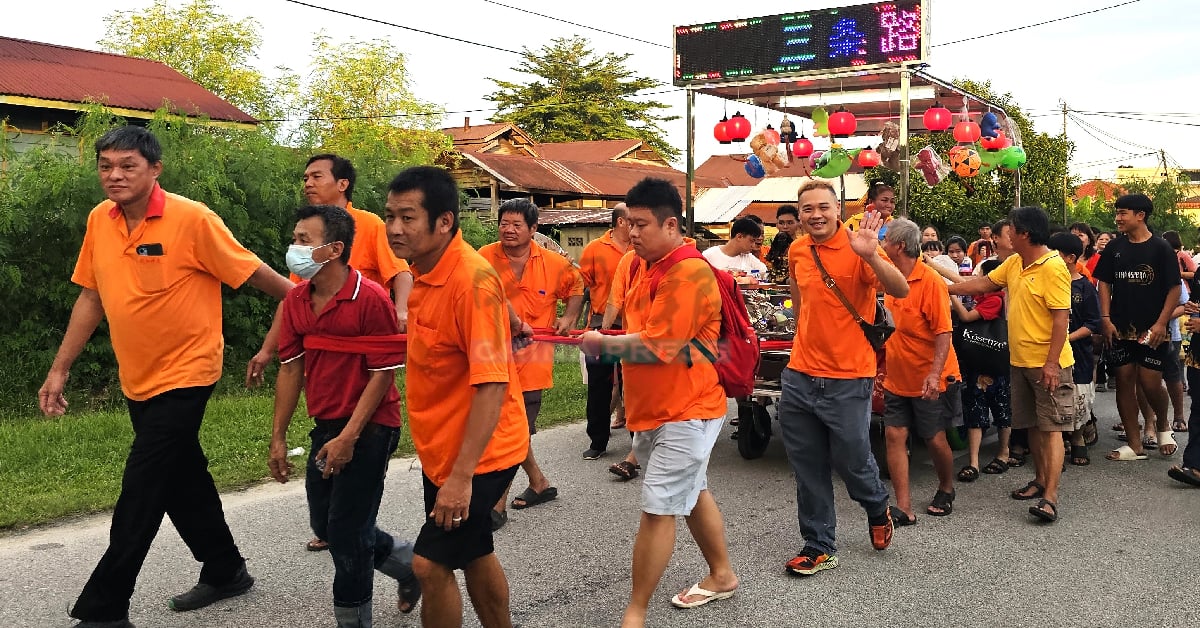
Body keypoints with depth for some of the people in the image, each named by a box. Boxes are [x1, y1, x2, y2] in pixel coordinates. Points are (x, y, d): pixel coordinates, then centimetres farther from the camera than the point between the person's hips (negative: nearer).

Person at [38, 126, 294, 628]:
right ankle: (225, 572, 34)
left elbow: (251, 271, -11)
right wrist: (59, 369, 11)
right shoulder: (99, 221, 2)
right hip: (137, 380, 7)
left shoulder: (192, 219, -17)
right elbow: (91, 297, 11)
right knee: (183, 479, 17)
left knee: (140, 497, -4)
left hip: (184, 376, -7)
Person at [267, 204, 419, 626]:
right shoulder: (296, 299, 2)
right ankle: (410, 564, 37)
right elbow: (291, 369, 6)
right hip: (326, 428, 8)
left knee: (346, 532, -2)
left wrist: (348, 437, -18)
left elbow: (384, 374, -16)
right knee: (325, 524, 16)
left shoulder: (371, 299, -18)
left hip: (369, 429, -7)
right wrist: (278, 439, 5)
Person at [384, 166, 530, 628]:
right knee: (474, 552, 21)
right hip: (441, 447, 9)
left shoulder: (471, 279, -26)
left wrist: (462, 476, -29)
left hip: (477, 453, -9)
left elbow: (491, 385, -29)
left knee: (431, 563, -7)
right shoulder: (425, 270, -1)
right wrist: (510, 323, 34)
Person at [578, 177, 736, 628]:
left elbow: (658, 347, -26)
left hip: (685, 412, -9)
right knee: (691, 494, 22)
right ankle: (722, 575, 40)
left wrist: (601, 345, -15)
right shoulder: (642, 265, 6)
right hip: (652, 408, 10)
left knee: (657, 509, -6)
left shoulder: (690, 274, -21)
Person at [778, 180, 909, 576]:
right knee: (808, 470, 11)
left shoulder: (856, 248, -13)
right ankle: (819, 547, 26)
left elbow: (901, 290, -28)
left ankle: (878, 507, 42)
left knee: (852, 462, 9)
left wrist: (871, 256, -44)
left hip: (847, 382, -5)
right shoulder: (797, 251, 4)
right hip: (800, 376, 5)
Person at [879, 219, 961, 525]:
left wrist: (934, 374, -29)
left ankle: (946, 490, 33)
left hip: (930, 381, -6)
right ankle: (904, 508, 1)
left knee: (935, 439, 6)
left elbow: (944, 332, -19)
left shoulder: (930, 282, -17)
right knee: (894, 436, -2)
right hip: (897, 379, 6)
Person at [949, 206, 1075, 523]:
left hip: (1047, 363, -8)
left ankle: (1050, 497, -9)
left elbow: (1061, 317, -21)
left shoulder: (1054, 267, -18)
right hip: (1020, 360, 9)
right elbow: (984, 283, 19)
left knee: (1051, 427, -7)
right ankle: (1041, 479, 28)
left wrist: (1051, 362, -23)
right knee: (1033, 425, 16)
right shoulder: (1014, 263, 8)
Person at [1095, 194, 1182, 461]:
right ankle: (1135, 445, 12)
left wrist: (1161, 324, -13)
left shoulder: (1160, 248, -5)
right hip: (1121, 329, 4)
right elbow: (1104, 283, 8)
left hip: (1152, 331, -4)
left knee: (1150, 383, -6)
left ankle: (1163, 424, 26)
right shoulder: (1114, 248, 6)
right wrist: (1106, 319, -2)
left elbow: (1174, 288, -6)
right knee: (1124, 381, 3)